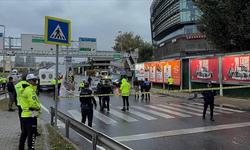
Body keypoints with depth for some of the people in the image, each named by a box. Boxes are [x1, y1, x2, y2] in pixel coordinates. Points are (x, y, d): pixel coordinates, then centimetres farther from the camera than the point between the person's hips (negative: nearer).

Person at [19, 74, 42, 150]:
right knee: (32, 134, -4)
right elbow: (33, 103, -23)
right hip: (30, 115, -10)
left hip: (24, 114, 10)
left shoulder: (23, 90, 14)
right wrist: (39, 108, -6)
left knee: (24, 133, 21)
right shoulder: (30, 90, -17)